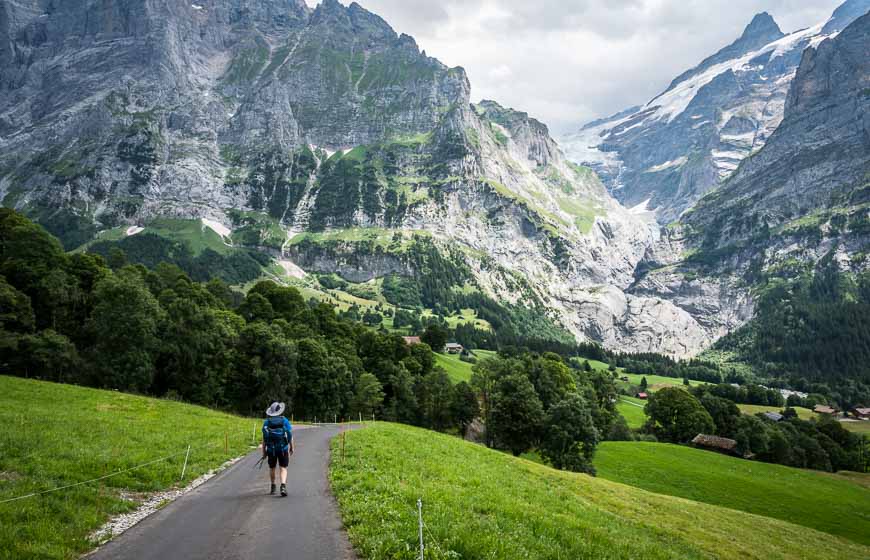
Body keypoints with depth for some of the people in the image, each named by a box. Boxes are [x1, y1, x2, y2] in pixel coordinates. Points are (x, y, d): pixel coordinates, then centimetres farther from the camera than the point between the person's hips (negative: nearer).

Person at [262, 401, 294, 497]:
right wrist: (292, 448, 10)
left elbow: (264, 438, -2)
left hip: (271, 449, 1)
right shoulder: (285, 421, -3)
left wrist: (264, 451, 6)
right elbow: (290, 436, -2)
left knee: (272, 468, 18)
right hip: (283, 449, -1)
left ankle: (273, 487, 29)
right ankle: (283, 486, -19)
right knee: (283, 468, 1)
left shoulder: (266, 422, -2)